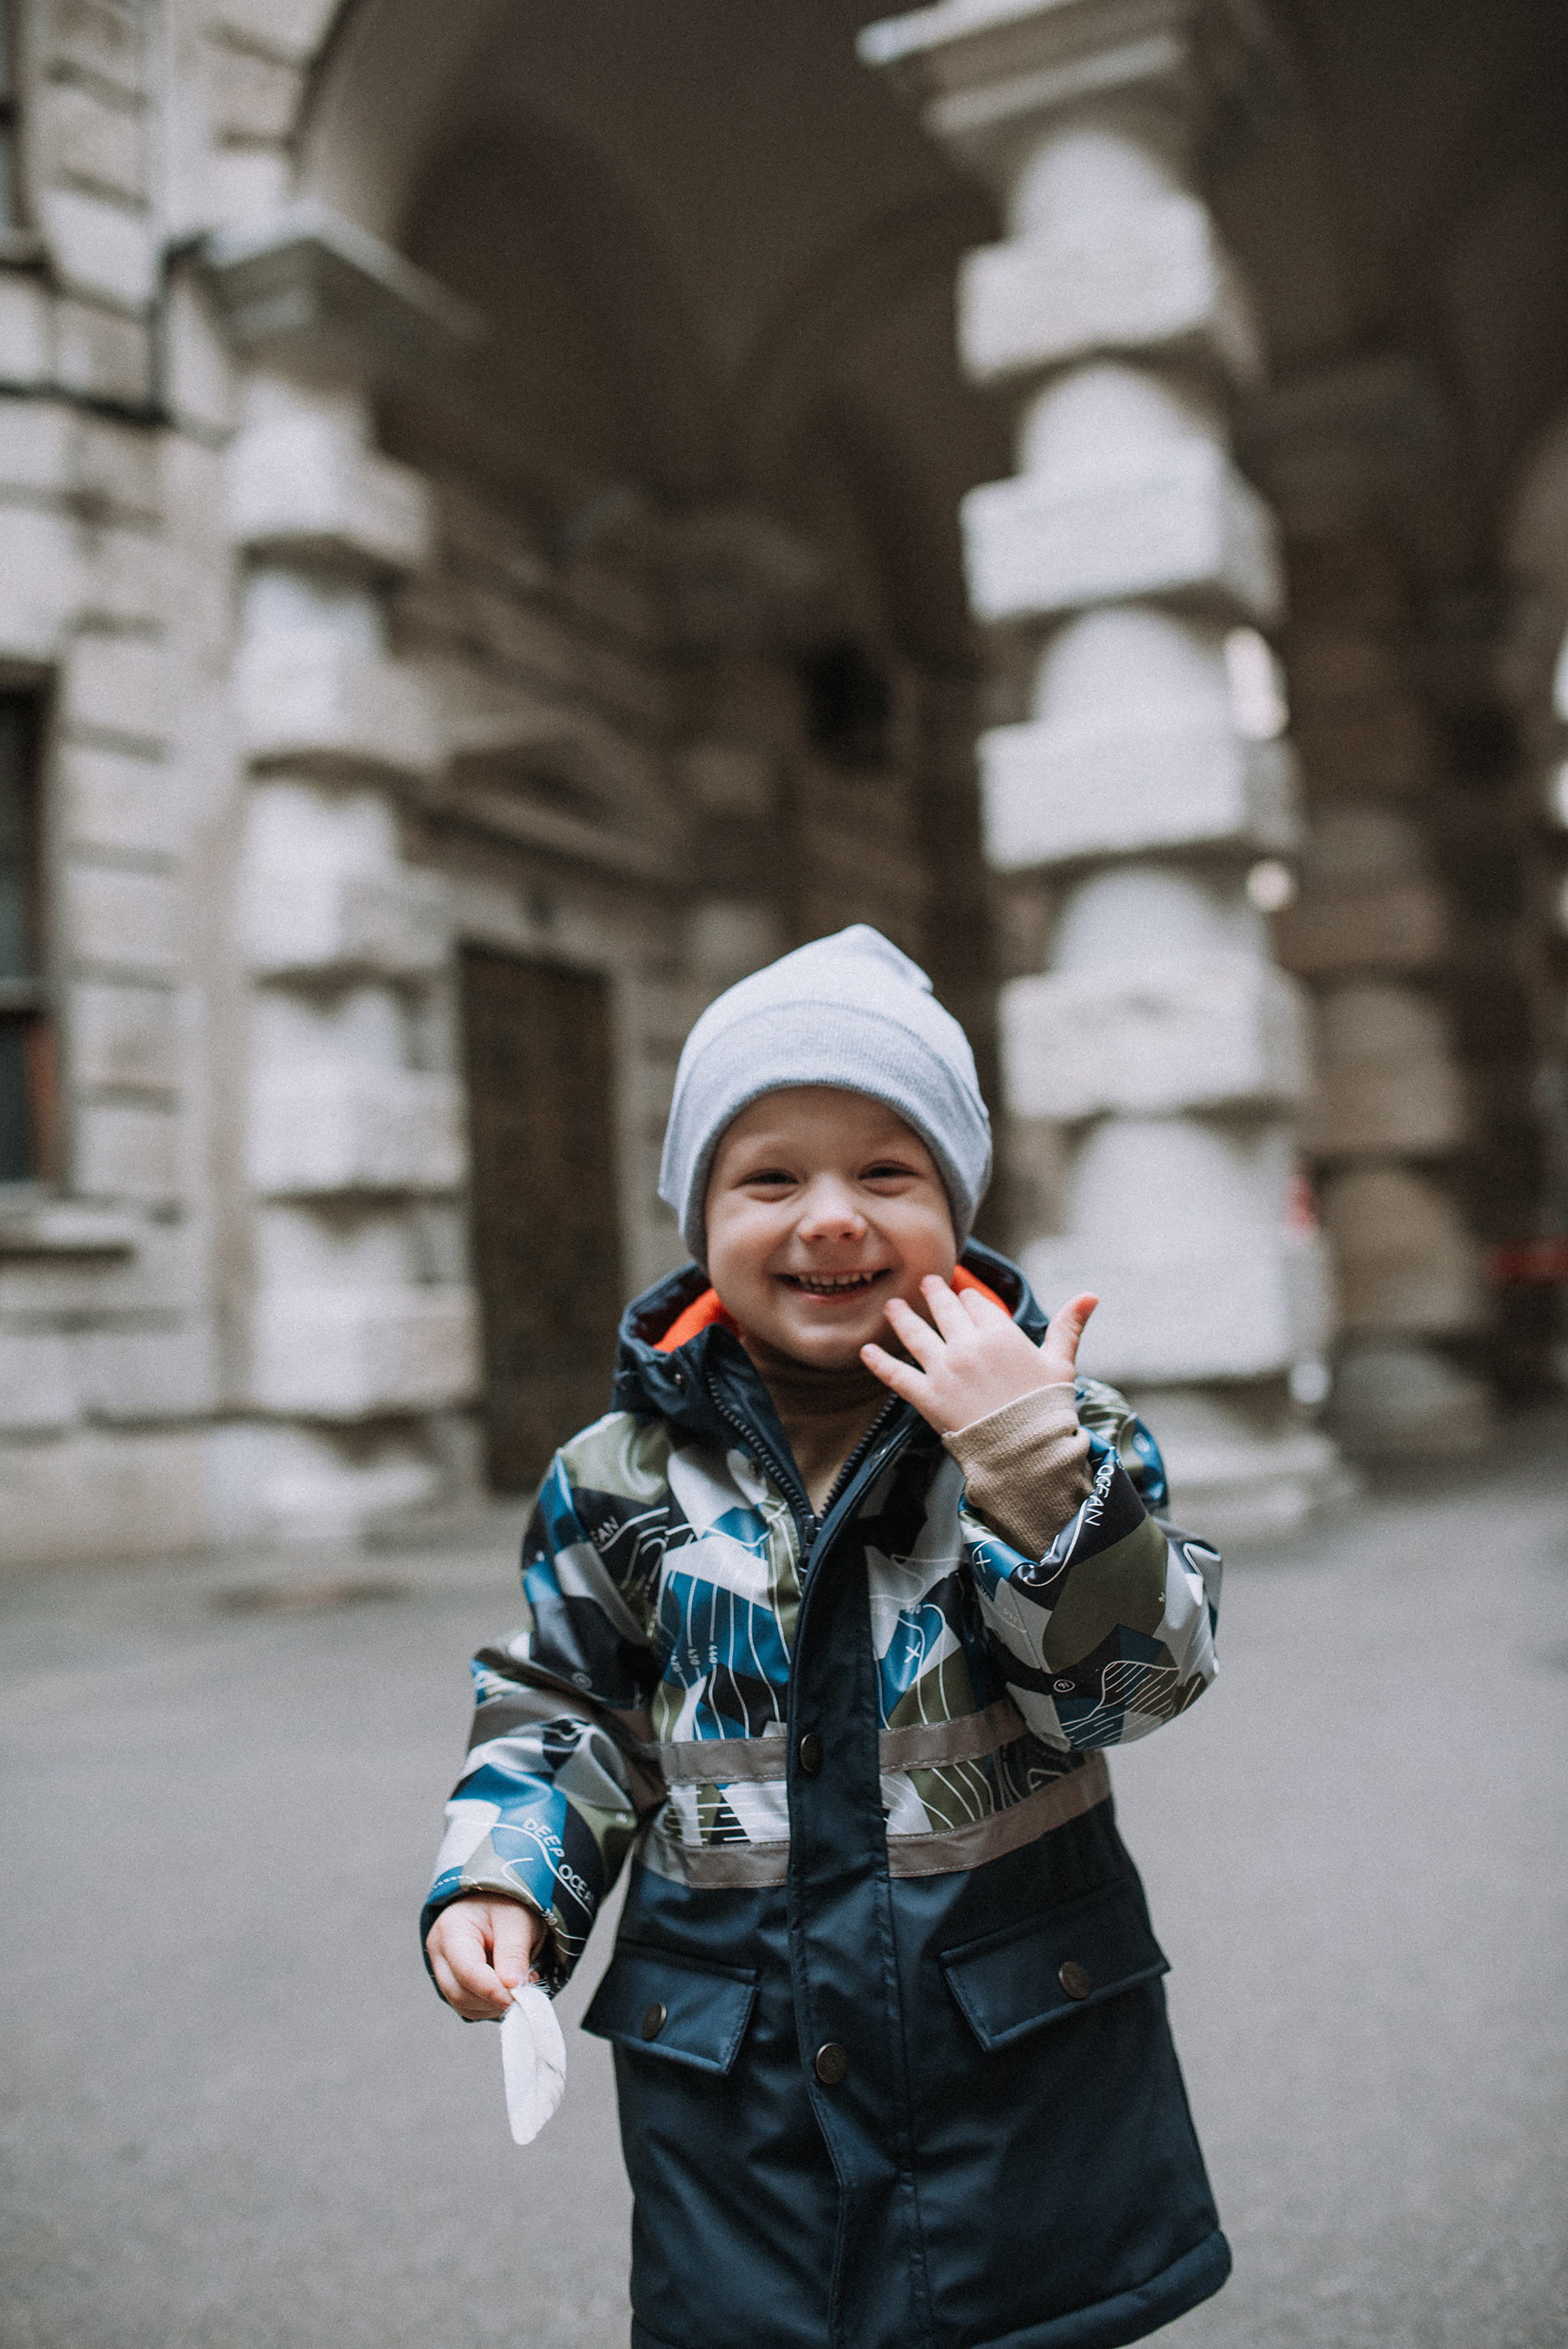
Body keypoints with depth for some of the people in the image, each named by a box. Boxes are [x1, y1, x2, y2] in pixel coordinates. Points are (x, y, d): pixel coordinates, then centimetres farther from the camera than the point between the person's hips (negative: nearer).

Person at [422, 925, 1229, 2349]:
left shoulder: (1060, 1432, -7)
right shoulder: (624, 1476, -4)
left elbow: (1138, 1682, -15)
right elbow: (566, 1709, 8)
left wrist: (1039, 1460, -27)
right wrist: (501, 1878, -7)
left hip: (1028, 2033, 0)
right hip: (735, 2063, 1)